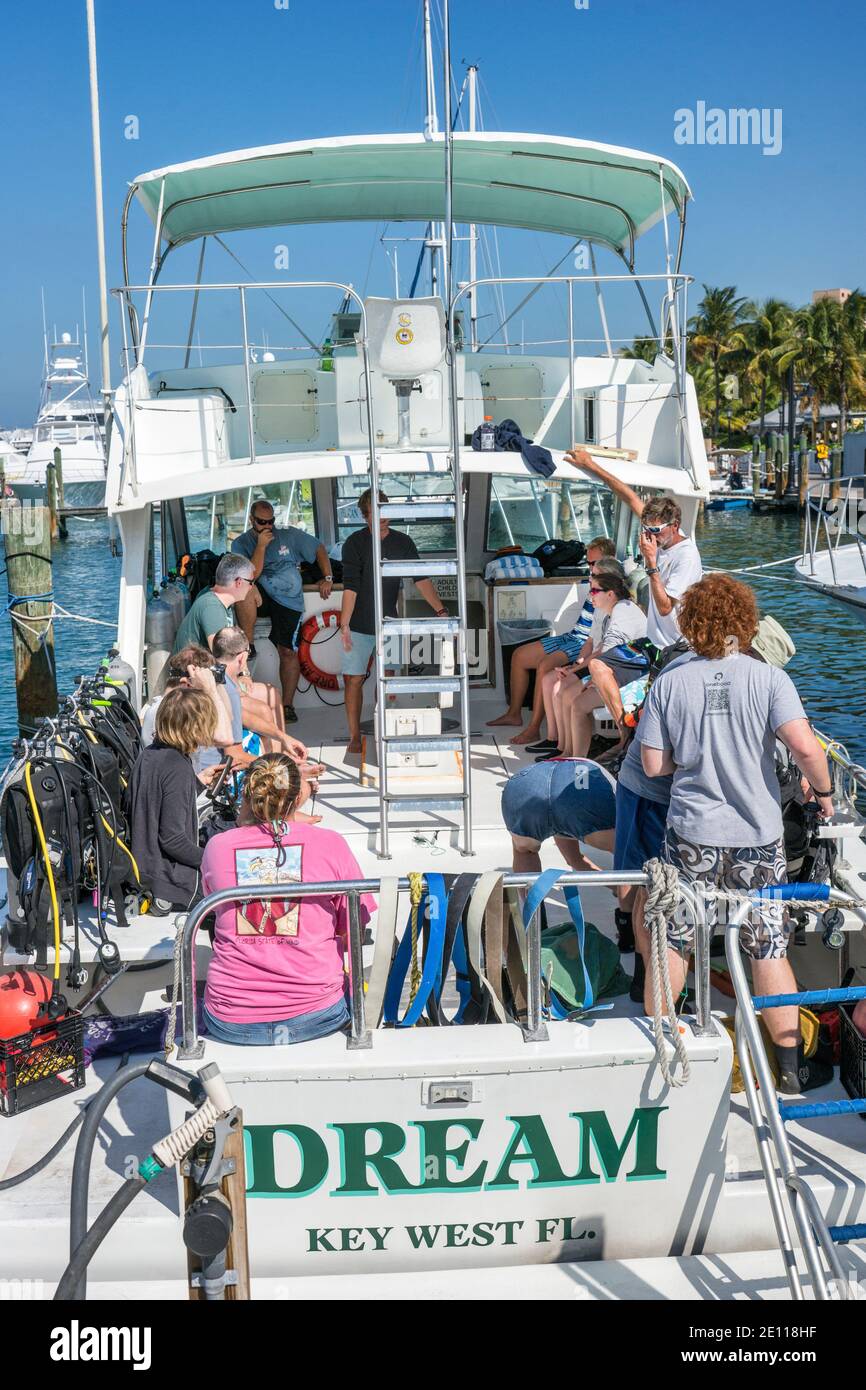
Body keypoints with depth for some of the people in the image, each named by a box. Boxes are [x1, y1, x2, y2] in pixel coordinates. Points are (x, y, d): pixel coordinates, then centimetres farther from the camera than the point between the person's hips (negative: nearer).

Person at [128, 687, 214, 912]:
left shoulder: (148, 755, 3)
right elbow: (172, 838, -24)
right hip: (171, 878, -9)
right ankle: (168, 897, -2)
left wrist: (198, 782, 16)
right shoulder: (178, 769, -23)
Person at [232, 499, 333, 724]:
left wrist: (327, 578, 3)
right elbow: (252, 574, -13)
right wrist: (261, 545, -18)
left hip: (289, 602, 0)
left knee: (288, 652, -6)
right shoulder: (241, 543, 1)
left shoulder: (290, 535, 4)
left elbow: (319, 549, 12)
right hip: (262, 598, 0)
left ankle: (287, 705, 2)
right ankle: (247, 646, -23)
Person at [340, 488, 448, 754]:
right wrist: (344, 625, -19)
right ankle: (355, 737, 8)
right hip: (359, 625, -2)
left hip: (388, 623, 2)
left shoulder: (403, 542, 3)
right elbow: (350, 586, -14)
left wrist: (440, 609, -8)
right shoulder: (355, 543, -7)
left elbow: (421, 579, 1)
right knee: (353, 679, -2)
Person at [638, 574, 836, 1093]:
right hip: (759, 836, -1)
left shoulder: (669, 681, -4)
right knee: (770, 949, 9)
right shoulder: (768, 677, -9)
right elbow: (805, 746, -20)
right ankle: (789, 1067, 15)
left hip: (692, 835, 1)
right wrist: (824, 791, -2)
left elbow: (654, 765, -2)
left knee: (675, 941, 15)